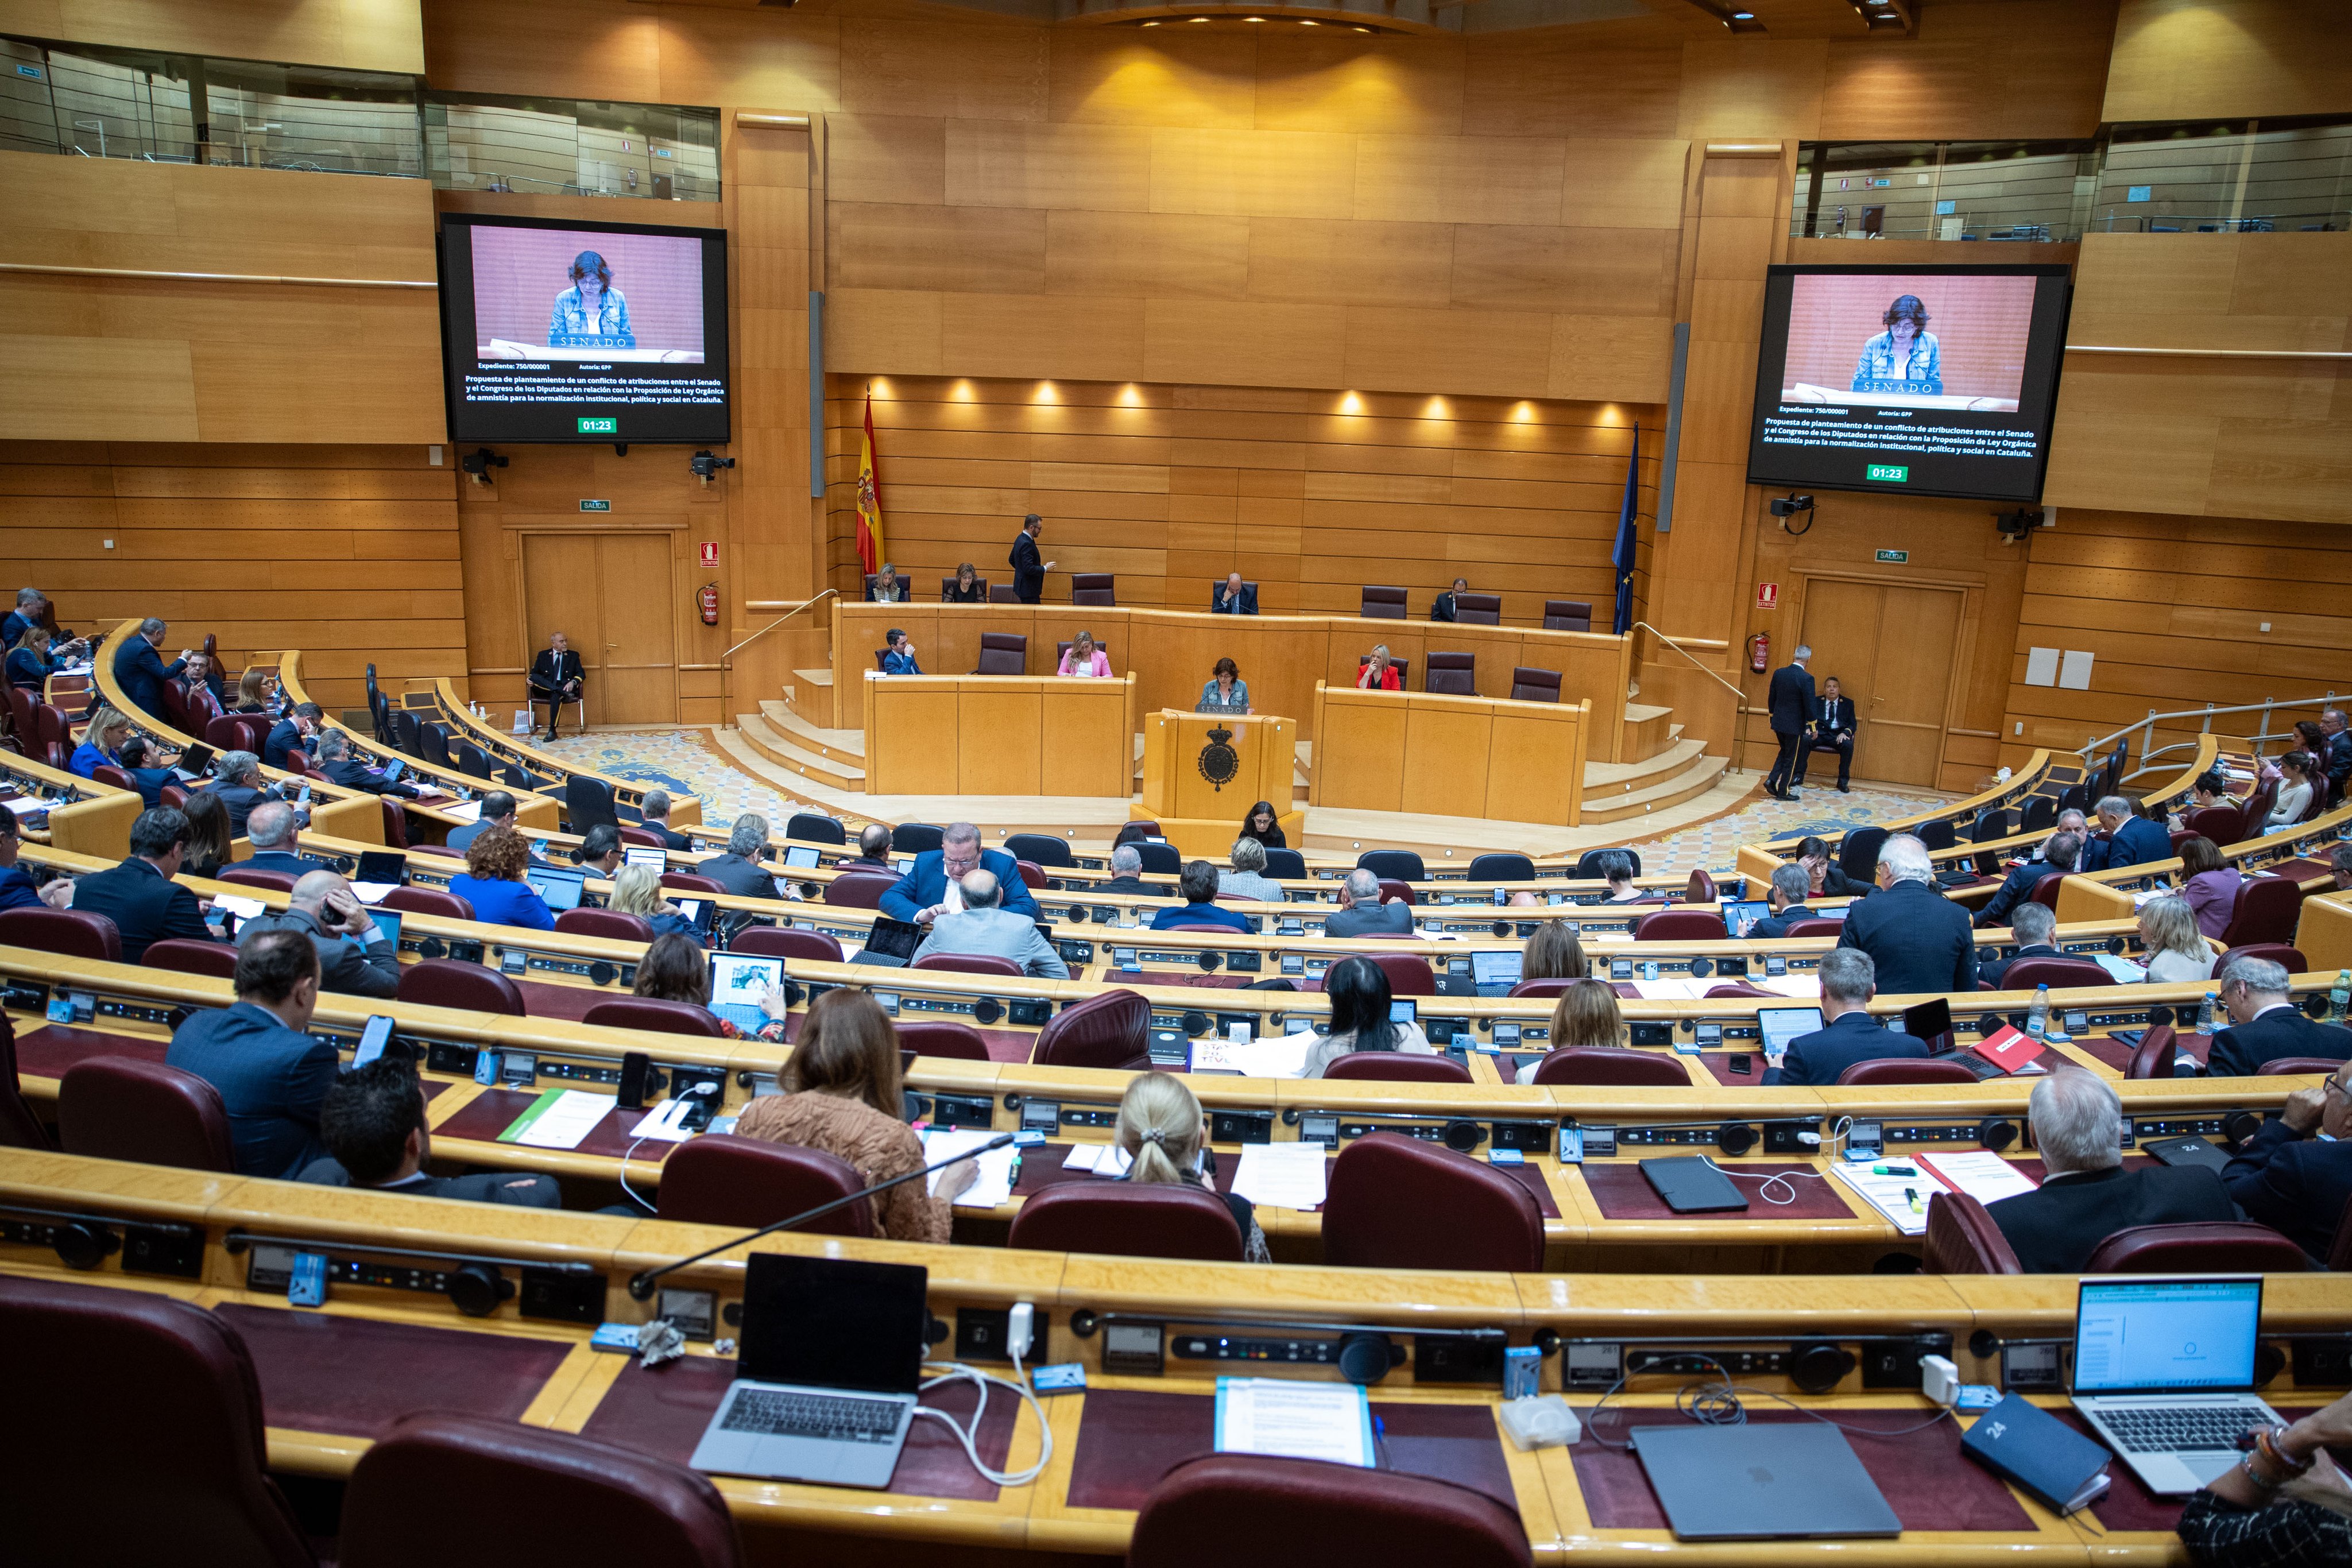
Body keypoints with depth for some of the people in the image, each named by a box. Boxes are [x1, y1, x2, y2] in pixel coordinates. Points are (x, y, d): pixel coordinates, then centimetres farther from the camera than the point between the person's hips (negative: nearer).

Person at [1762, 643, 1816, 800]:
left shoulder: (1779, 673, -1)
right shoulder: (1806, 678, -19)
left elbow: (1771, 699, 7)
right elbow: (1810, 706, -16)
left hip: (1778, 722, 5)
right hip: (1795, 725, -5)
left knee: (1784, 751, 24)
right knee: (1790, 758, 8)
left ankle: (1771, 780, 10)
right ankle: (1783, 792, 16)